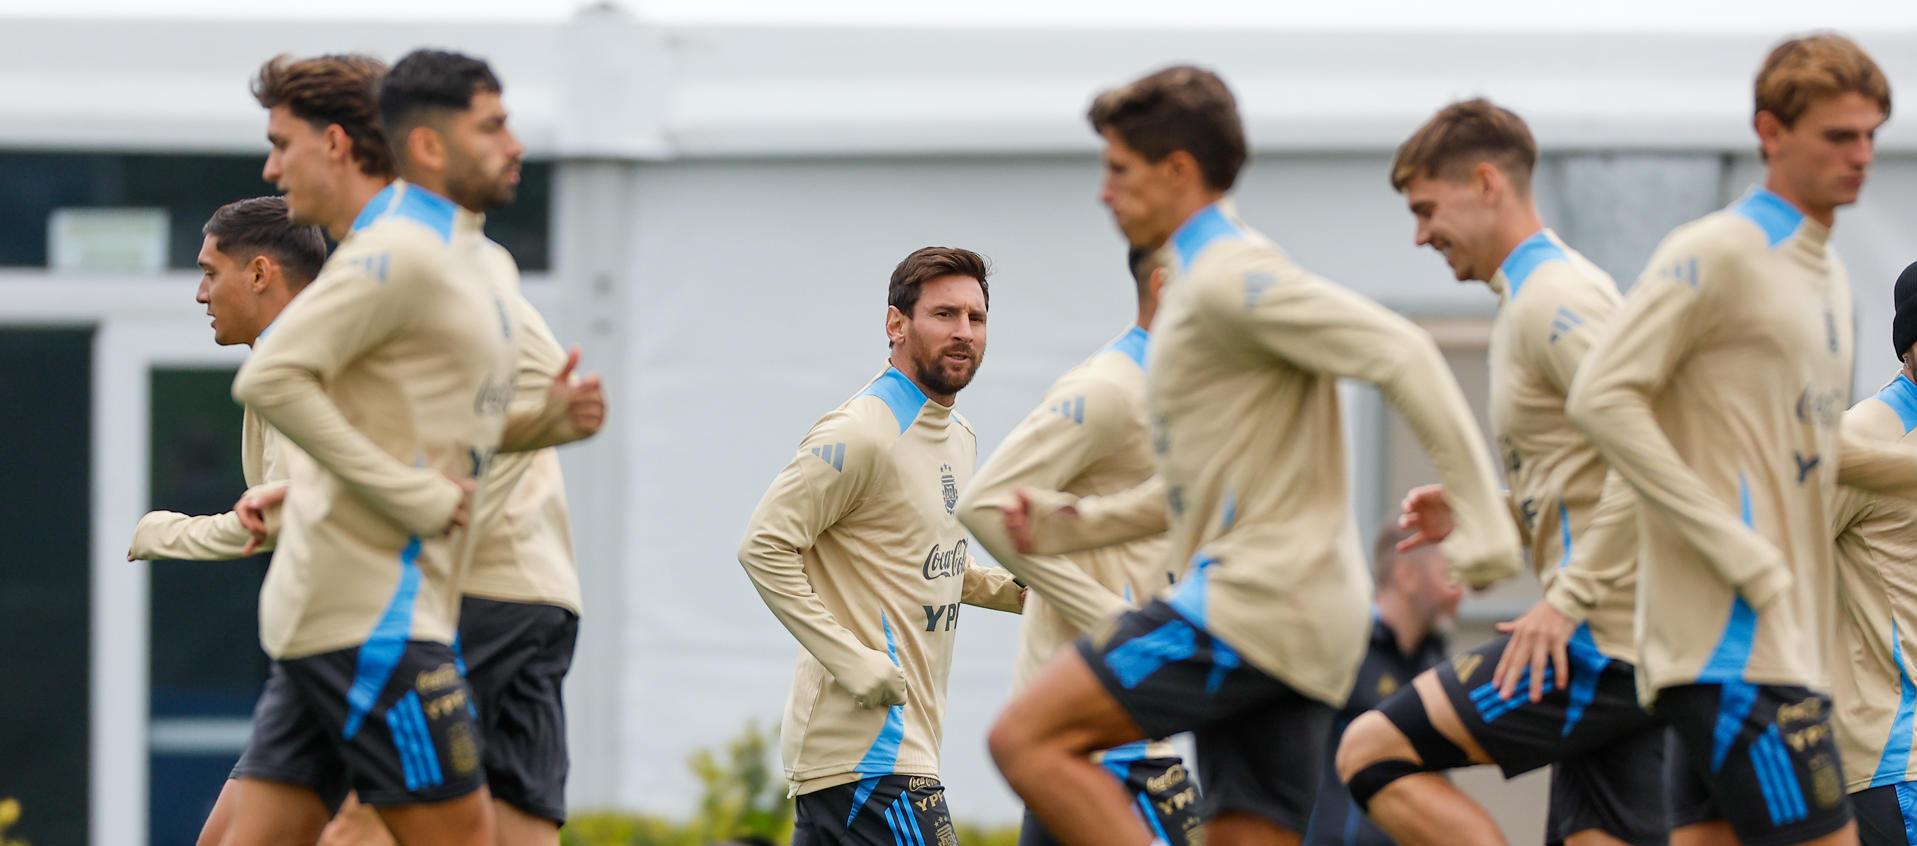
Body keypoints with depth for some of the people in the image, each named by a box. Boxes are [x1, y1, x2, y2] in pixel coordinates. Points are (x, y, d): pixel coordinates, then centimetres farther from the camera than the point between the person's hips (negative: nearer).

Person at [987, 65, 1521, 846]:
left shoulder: (1230, 278, -10)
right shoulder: (1202, 284, 22)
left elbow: (1401, 355, -20)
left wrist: (1479, 523, -25)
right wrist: (1072, 525, 19)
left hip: (1256, 601, -10)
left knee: (1027, 738, -11)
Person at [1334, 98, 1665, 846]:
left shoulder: (1553, 297, -10)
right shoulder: (1533, 297, 22)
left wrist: (1568, 597, -22)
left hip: (1600, 640, -10)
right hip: (1638, 648, 10)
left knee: (1374, 754, -8)